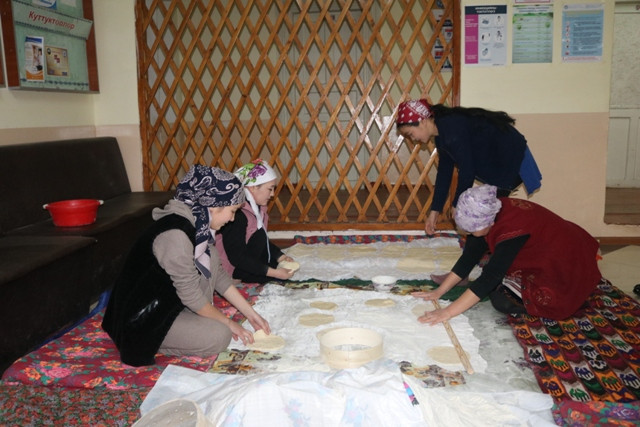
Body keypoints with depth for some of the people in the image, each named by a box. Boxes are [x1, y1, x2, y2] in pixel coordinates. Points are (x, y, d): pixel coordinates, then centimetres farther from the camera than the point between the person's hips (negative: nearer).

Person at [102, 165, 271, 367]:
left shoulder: (199, 224, 0)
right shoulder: (176, 233, -29)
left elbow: (218, 274, 6)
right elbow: (190, 294, -23)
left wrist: (250, 313, 4)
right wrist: (227, 323, -10)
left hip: (168, 303, 9)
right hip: (143, 319, -9)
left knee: (210, 259, -1)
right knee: (219, 335, -18)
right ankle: (150, 344, -2)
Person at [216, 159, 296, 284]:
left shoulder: (256, 206, 3)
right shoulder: (237, 214, -28)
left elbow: (263, 241, 13)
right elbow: (237, 258, -29)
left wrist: (281, 257, -2)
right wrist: (274, 273, -31)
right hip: (232, 269, -10)